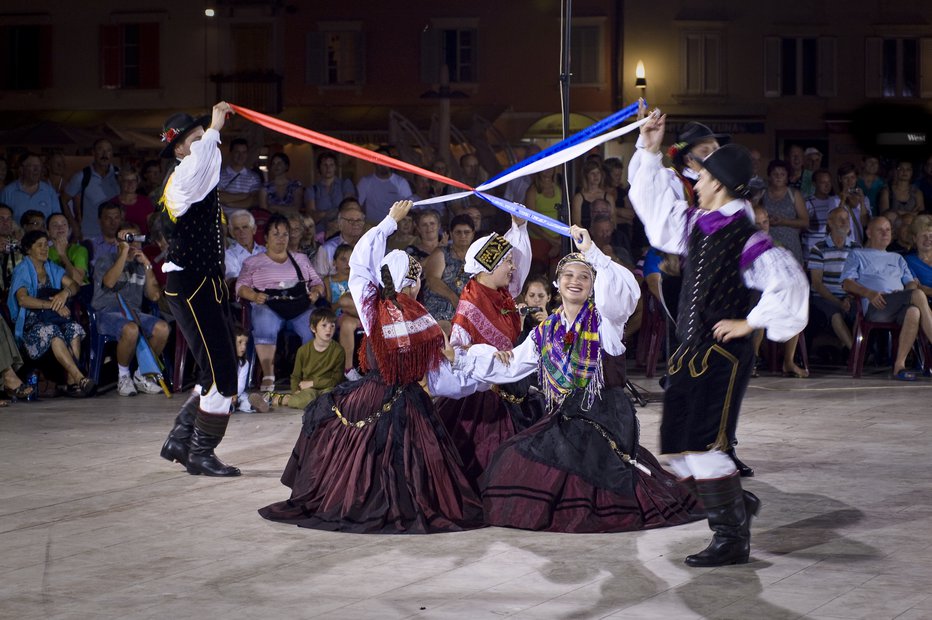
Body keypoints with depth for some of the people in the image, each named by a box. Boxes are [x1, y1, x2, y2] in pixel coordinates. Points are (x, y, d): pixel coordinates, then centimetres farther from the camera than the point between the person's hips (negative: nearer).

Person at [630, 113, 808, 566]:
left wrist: (751, 322, -16)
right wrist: (650, 153, 21)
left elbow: (788, 281, -22)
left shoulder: (746, 239, -14)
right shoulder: (696, 226, 9)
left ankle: (732, 539, -5)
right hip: (690, 353, 8)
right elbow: (655, 202, 24)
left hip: (723, 354, -8)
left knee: (704, 444, -13)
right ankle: (737, 505, 28)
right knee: (678, 447, 9)